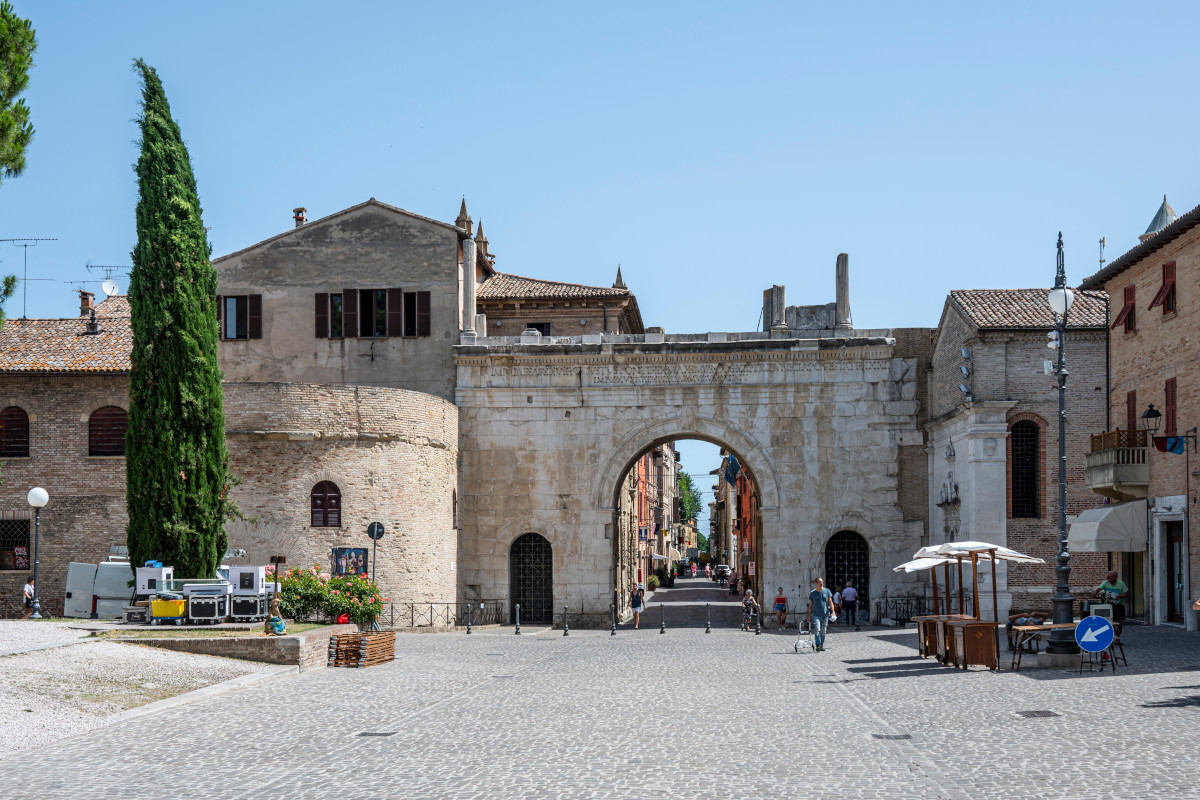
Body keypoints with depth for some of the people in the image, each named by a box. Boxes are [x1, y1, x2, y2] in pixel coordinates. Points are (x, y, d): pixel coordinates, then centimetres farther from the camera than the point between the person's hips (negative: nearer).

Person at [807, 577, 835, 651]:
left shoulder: (826, 591, 4)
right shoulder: (812, 593, 3)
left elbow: (830, 603, 4)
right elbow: (810, 605, 8)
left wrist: (832, 612, -9)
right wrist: (809, 615, 6)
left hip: (825, 614, 2)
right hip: (816, 614, -2)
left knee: (823, 631, 7)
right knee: (817, 630, -16)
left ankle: (822, 646, 19)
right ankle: (818, 646, -18)